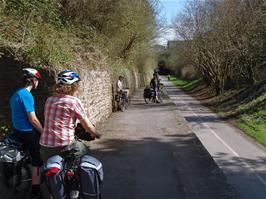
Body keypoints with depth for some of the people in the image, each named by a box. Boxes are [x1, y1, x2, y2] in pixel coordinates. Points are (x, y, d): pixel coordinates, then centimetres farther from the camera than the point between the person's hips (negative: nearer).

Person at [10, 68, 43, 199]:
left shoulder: (16, 93, 10)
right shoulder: (26, 95, -20)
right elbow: (33, 120, -22)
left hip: (17, 130, 10)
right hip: (27, 133, -9)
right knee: (37, 161, -1)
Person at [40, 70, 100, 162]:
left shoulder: (49, 100, 8)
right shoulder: (74, 101, -8)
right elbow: (88, 126, -2)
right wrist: (95, 134, 19)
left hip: (44, 147, 6)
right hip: (64, 146, -5)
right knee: (85, 150, 21)